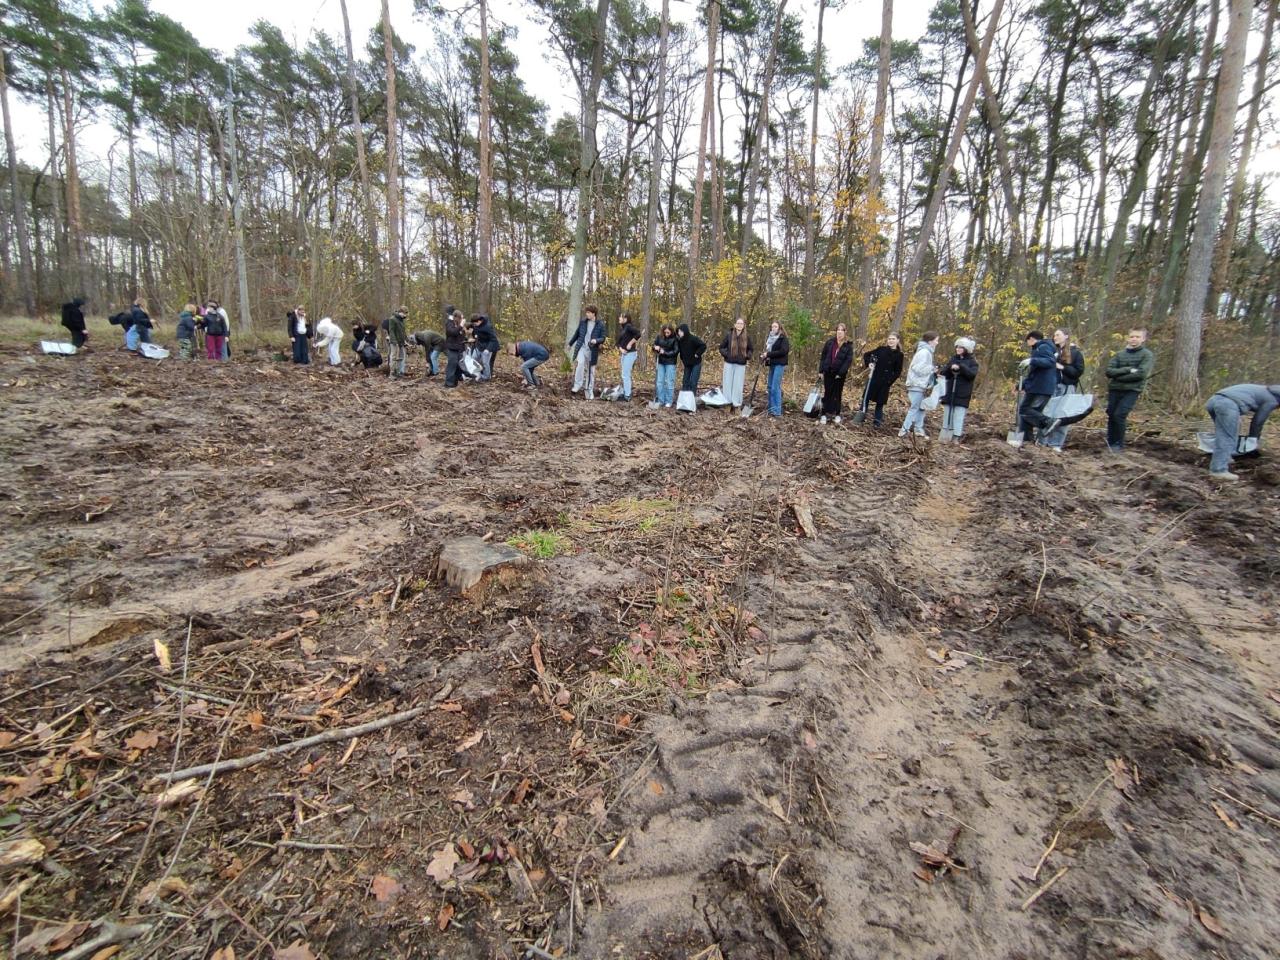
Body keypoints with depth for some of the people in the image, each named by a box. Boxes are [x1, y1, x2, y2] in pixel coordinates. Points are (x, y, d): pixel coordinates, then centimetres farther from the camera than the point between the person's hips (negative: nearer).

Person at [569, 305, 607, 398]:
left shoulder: (600, 324, -5)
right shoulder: (582, 321, 3)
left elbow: (603, 338, -2)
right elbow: (577, 333, 16)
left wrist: (596, 340, -24)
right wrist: (570, 344, 25)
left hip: (592, 350, -1)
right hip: (582, 347, 1)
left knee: (591, 370, 6)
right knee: (580, 363, -26)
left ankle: (590, 391, 18)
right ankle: (578, 385, -16)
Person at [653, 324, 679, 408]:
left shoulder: (675, 339, -10)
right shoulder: (659, 336, 0)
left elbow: (676, 351, -10)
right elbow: (654, 345, 9)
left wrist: (665, 353, -17)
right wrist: (655, 347, -14)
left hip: (670, 363, -4)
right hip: (661, 362, 4)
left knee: (670, 383, 0)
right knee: (660, 382, 6)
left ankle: (669, 402, 7)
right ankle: (660, 401, 14)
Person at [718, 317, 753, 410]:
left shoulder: (747, 336, 1)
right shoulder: (729, 334, -4)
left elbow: (750, 349, 13)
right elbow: (721, 347, 4)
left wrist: (748, 356, -6)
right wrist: (725, 354, -13)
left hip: (741, 364, 1)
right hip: (729, 363, -1)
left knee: (738, 384, 3)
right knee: (727, 383, 2)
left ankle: (736, 404, 10)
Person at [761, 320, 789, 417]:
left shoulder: (783, 338, -5)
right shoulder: (770, 338, 16)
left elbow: (784, 351, -16)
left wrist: (769, 354, -16)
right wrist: (763, 355, -1)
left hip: (779, 364, -7)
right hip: (772, 364, 8)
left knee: (775, 387, -11)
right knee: (770, 387, 8)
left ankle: (777, 411, -8)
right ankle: (771, 408, 16)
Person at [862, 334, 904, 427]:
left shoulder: (899, 355, -1)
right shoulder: (881, 349, 0)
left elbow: (898, 371, -1)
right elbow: (866, 355, 7)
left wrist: (891, 380, -13)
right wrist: (869, 363, -10)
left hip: (885, 381, 0)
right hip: (874, 378, 1)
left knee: (880, 401, 6)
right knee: (867, 397, 4)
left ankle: (877, 420, 16)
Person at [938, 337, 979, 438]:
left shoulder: (972, 362, 1)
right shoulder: (953, 359, 11)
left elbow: (972, 374, -16)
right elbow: (944, 373, 5)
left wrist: (960, 367, -26)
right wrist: (950, 369, -16)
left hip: (962, 395, -4)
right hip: (949, 393, 4)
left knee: (959, 416, -5)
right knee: (947, 415, 7)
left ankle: (956, 436, -3)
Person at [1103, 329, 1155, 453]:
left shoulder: (1147, 355, 0)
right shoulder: (1120, 354, 10)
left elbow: (1141, 374, -13)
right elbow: (1108, 371, -2)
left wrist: (1118, 376, -8)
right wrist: (1128, 370, -14)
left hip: (1132, 390, -4)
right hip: (1114, 389, 4)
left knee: (1120, 415, -16)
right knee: (1111, 415, 3)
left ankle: (1119, 445, -4)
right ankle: (1111, 443, 14)